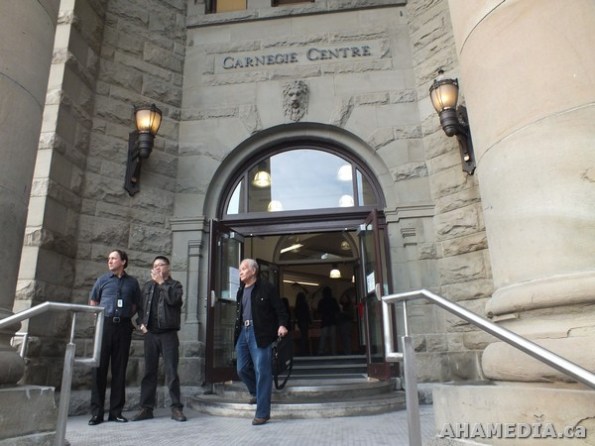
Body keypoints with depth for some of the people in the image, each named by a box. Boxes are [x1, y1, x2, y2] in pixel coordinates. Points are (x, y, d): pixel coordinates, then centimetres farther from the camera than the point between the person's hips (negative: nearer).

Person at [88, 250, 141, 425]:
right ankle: (97, 412, 6)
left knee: (119, 369, 4)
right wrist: (100, 316, 5)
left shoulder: (132, 282, 9)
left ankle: (116, 411, 12)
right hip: (105, 324, 0)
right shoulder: (102, 280, 9)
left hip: (123, 327, 0)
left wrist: (127, 316, 2)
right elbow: (92, 302, 17)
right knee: (99, 368, -1)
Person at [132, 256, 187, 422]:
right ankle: (146, 408, 13)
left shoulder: (175, 285, 6)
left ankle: (176, 408, 3)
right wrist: (141, 323, 2)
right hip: (150, 333, 4)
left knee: (171, 371, -4)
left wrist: (161, 282, -7)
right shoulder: (147, 286, 17)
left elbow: (173, 299, -14)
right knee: (149, 371, 6)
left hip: (168, 333, -3)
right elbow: (140, 306, 18)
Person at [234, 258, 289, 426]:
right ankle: (256, 393, 39)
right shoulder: (241, 291, 16)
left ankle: (262, 413, 4)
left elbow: (280, 309, -6)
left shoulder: (266, 288, -4)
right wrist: (237, 332, 14)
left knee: (262, 372, -4)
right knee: (242, 369, 11)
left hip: (259, 334, -7)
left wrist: (282, 325, -22)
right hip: (243, 332, 7)